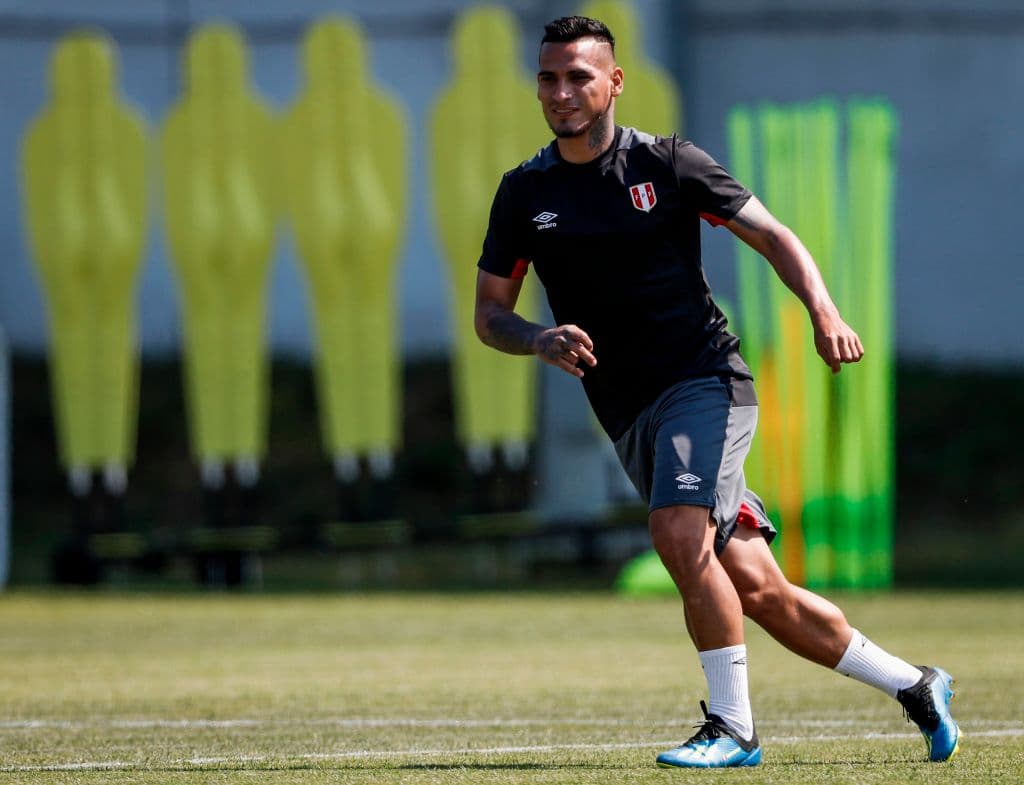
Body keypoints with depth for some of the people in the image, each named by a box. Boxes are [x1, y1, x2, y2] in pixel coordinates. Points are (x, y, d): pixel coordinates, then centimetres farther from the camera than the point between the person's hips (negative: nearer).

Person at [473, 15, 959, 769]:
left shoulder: (666, 163, -2)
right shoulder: (524, 193, 7)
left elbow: (773, 236, 1)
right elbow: (489, 315, 10)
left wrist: (824, 312, -16)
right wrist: (541, 339, -12)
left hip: (705, 380, -4)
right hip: (630, 416, 4)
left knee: (679, 534, -28)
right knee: (757, 591, 3)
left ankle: (733, 727, -17)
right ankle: (915, 687, 19)